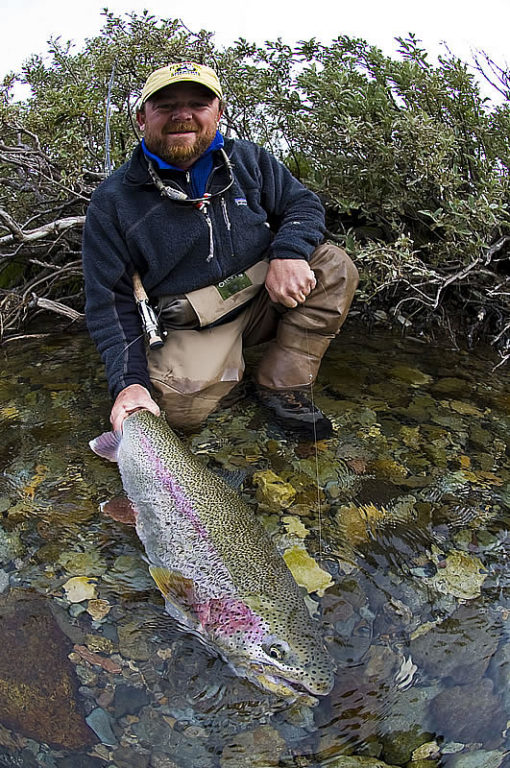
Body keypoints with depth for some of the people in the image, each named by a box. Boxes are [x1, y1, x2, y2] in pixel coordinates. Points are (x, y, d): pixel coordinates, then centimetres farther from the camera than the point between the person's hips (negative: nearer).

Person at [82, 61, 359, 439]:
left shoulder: (248, 159, 3)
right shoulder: (113, 202, -6)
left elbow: (302, 203, 7)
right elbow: (110, 302, -7)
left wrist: (289, 252, -19)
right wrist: (129, 381, -20)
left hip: (263, 297, 4)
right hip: (193, 328, -3)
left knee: (334, 266, -18)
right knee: (179, 404, -30)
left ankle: (282, 385, -15)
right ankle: (230, 366, 5)